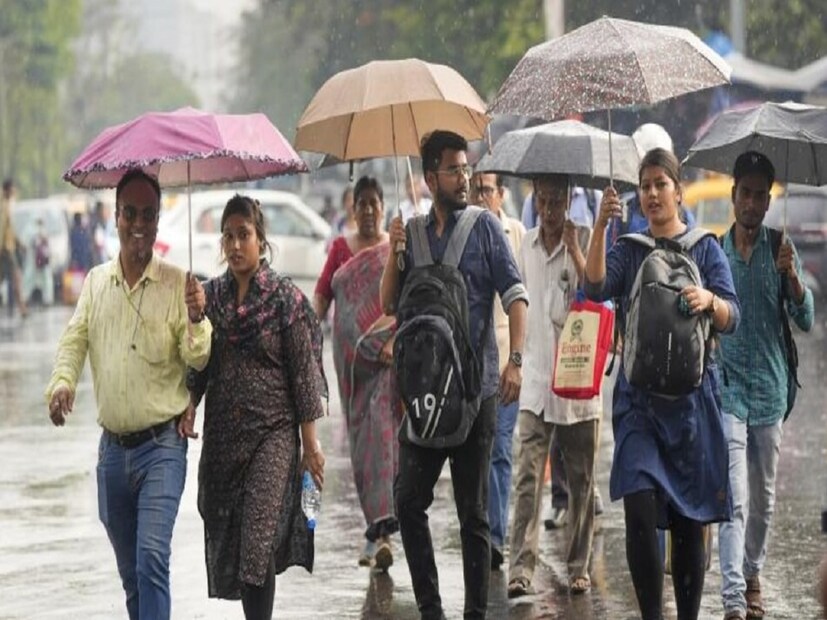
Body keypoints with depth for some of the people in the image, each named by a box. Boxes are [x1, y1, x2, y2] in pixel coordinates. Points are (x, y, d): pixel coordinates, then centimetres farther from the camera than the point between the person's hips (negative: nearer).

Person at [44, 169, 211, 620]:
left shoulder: (177, 284, -4)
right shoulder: (96, 282, 9)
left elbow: (198, 360, -7)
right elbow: (74, 341, 8)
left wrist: (196, 319, -28)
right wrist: (62, 382, -12)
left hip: (162, 446, -5)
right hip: (113, 446, 5)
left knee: (152, 555, -18)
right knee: (129, 569, 13)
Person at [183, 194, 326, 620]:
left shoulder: (284, 297, -4)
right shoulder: (210, 296, 7)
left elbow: (304, 374, -3)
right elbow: (198, 364, 11)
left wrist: (311, 445, -5)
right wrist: (188, 407, -9)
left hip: (273, 432, -5)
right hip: (223, 433, 5)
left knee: (258, 542, -15)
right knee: (227, 538, 8)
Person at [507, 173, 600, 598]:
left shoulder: (585, 240, -3)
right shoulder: (526, 245, 9)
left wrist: (573, 248, -20)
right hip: (535, 378, 2)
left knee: (581, 479, 6)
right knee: (528, 476, -8)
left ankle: (579, 566, 17)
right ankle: (521, 569, -13)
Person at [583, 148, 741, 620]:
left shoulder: (705, 249, 6)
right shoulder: (629, 250, 9)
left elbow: (732, 319, -4)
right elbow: (596, 288, -11)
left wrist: (709, 299, -27)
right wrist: (601, 226, -22)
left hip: (692, 395, 0)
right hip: (639, 396, 0)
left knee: (690, 519, 3)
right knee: (641, 513, -14)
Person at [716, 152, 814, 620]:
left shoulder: (782, 252, 2)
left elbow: (807, 321, -6)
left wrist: (793, 278, -23)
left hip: (770, 390, 2)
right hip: (727, 388, -2)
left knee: (764, 499, 12)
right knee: (735, 499, -12)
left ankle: (753, 577, 30)